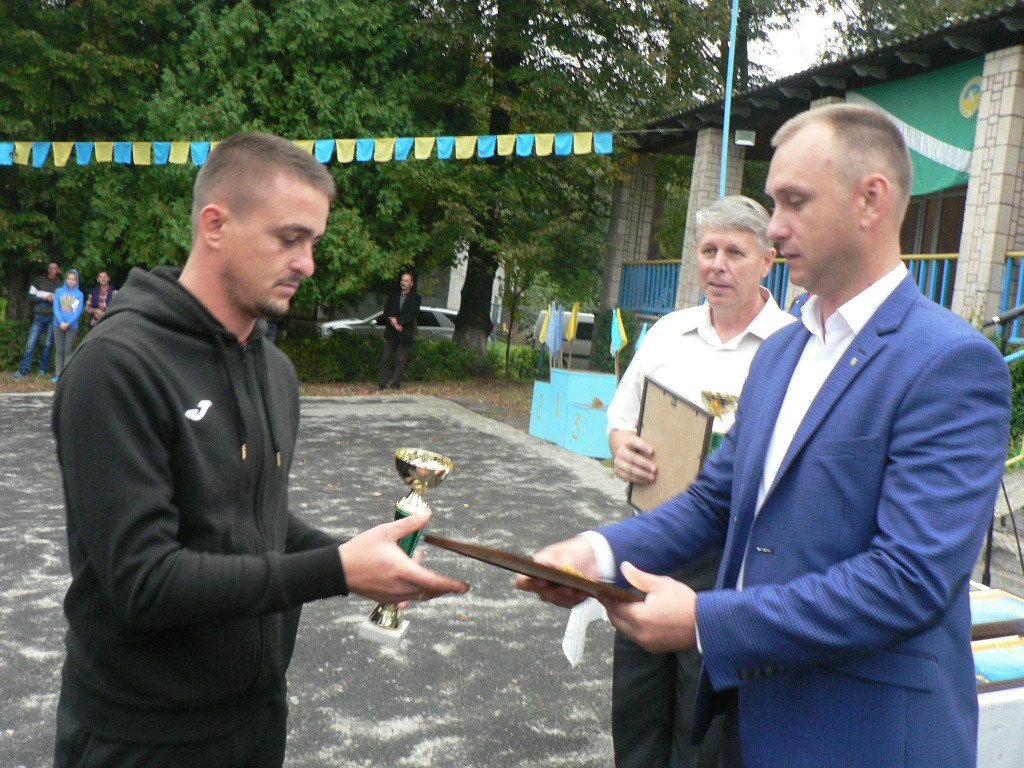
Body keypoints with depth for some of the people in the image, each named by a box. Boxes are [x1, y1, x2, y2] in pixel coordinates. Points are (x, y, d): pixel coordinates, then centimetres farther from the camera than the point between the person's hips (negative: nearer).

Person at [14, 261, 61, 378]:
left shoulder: (60, 285, 8)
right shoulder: (39, 280, 7)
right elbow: (31, 297, 3)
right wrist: (44, 298, -9)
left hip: (53, 317, 0)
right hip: (39, 316, 0)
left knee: (48, 344, 2)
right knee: (31, 343, -5)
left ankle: (43, 369, 13)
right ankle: (23, 369, -4)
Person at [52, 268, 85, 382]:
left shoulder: (79, 294, 1)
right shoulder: (59, 291, 5)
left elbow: (78, 311, -4)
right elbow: (56, 308, -1)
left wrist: (68, 323, -16)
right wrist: (61, 322, -14)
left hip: (72, 326, -1)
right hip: (58, 324, 2)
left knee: (68, 350, 0)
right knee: (59, 350, 4)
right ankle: (58, 374, 6)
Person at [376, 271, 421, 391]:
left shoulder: (415, 298, 4)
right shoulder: (393, 296, 13)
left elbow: (412, 314, -8)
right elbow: (386, 312, 6)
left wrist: (398, 321, -16)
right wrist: (394, 323, -11)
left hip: (405, 333, -3)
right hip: (391, 333, 3)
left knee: (401, 361, -2)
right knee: (386, 359, 2)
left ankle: (396, 385, 2)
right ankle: (381, 385, 3)